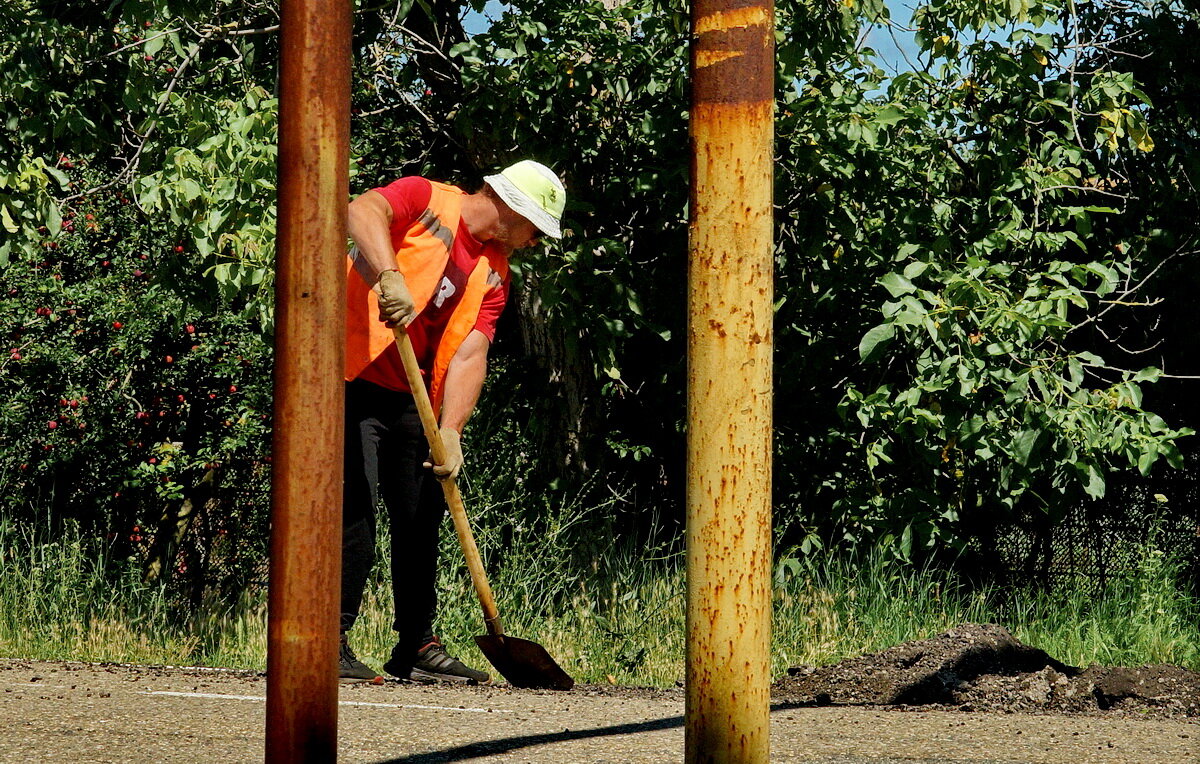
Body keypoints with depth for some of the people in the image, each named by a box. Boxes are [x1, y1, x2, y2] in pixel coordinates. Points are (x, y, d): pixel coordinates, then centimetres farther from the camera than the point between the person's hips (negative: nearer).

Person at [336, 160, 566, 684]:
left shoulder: (494, 275, 10)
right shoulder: (425, 200, -5)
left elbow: (469, 355, -1)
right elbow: (364, 210, -25)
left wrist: (450, 431, -16)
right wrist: (390, 275, -42)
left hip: (413, 399, 7)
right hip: (352, 381, -7)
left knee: (423, 518, 10)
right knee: (353, 508, -15)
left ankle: (417, 646, 22)